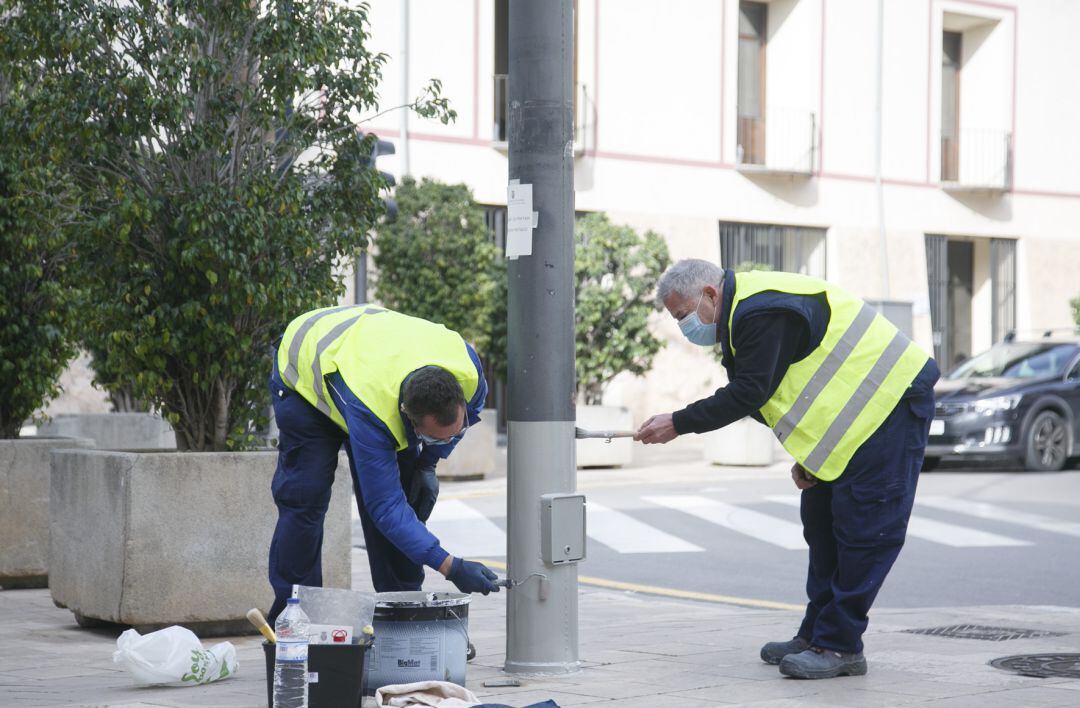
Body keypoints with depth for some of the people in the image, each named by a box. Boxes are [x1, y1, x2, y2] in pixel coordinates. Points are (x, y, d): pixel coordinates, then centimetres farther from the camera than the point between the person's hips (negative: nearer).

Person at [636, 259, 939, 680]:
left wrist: (677, 424, -15)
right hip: (863, 411, 12)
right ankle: (817, 636, 19)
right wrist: (805, 455, 8)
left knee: (861, 531, -10)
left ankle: (840, 647, -9)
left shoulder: (761, 314, -22)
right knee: (822, 523, 14)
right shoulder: (745, 312, 13)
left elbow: (747, 395, -23)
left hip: (892, 400, -12)